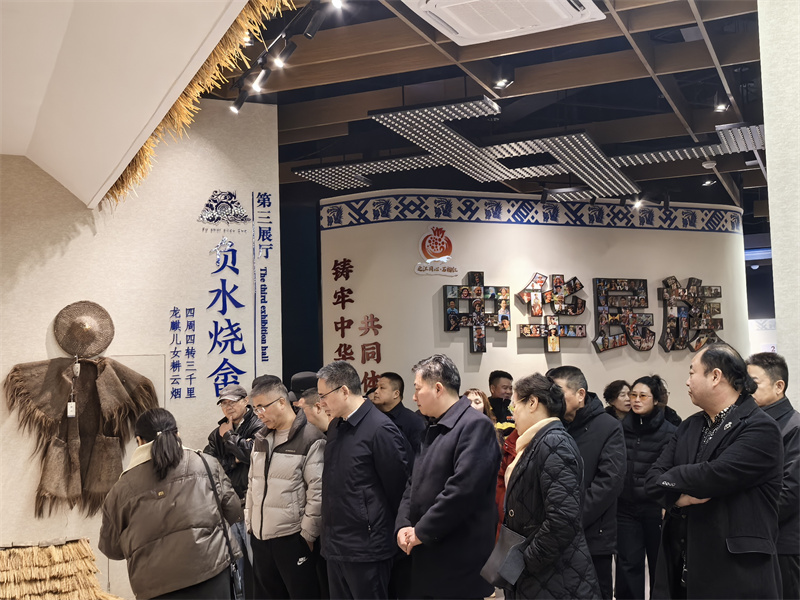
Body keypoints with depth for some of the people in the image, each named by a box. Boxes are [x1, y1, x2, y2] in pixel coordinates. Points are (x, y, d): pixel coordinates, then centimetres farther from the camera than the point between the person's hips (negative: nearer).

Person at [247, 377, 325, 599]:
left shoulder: (310, 439, -12)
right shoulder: (261, 438, 11)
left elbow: (318, 491, -14)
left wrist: (308, 534, -12)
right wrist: (250, 523, 15)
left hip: (293, 538, -7)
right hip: (260, 536, 7)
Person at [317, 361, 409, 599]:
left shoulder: (380, 429, -16)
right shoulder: (336, 426, 10)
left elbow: (398, 487, -13)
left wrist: (385, 529, 0)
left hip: (366, 548, -8)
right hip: (335, 545, 8)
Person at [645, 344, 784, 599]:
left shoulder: (761, 429, -12)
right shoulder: (689, 427, 13)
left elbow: (714, 476, -24)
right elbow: (652, 480, 6)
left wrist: (671, 477, -6)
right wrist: (679, 496, -16)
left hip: (736, 572, -6)